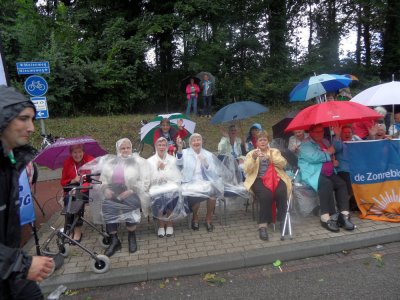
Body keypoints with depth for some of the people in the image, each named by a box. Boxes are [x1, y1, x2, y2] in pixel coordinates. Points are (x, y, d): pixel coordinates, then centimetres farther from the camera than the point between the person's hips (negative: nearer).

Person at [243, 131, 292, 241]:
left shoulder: (275, 151, 21)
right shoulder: (251, 153, 17)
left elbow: (283, 163, 2)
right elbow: (247, 170, 1)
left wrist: (270, 157, -14)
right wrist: (253, 158, -16)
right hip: (259, 179, -2)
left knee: (281, 192, -31)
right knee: (266, 195, -33)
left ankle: (283, 220, -15)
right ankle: (263, 225, -27)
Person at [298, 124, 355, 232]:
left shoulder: (326, 142, 22)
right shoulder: (306, 145, -4)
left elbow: (333, 154, 29)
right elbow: (313, 157, -20)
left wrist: (334, 160, 4)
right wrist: (328, 153, -6)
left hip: (329, 173, 7)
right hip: (313, 173, -7)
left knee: (341, 184, -19)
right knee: (326, 184, -33)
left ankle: (344, 215, -22)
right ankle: (327, 217, -32)